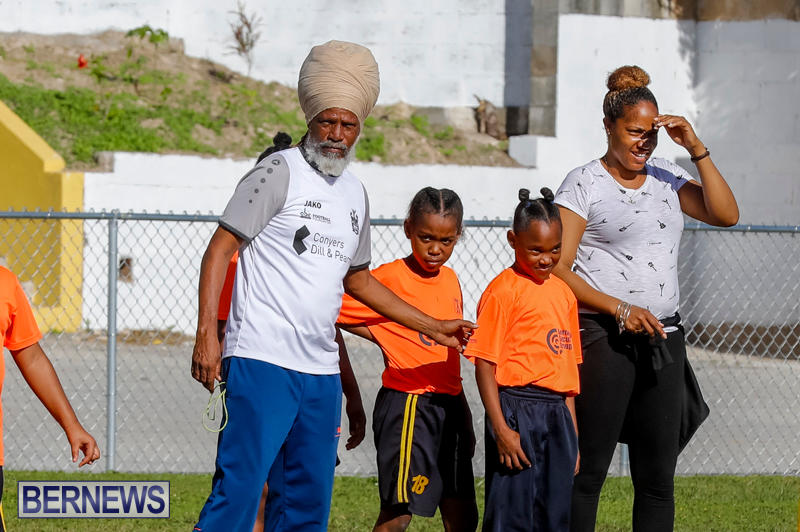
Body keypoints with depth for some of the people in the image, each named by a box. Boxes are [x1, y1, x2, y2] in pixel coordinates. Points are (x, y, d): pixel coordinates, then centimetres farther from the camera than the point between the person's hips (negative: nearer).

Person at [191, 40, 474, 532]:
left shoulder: (355, 193, 18)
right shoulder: (282, 171, -3)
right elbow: (221, 248, -7)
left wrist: (432, 327, 29)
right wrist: (207, 333, -17)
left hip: (322, 372, 7)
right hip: (262, 362, -7)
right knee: (238, 492, -15)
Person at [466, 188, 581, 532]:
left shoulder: (563, 293, 15)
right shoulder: (503, 291, -7)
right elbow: (485, 365, -11)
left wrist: (573, 436, 18)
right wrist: (501, 429, -17)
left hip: (557, 414, 7)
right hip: (517, 410, -7)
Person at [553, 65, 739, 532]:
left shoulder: (668, 179, 14)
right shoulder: (584, 184, -1)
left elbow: (726, 214, 0)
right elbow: (557, 270, -6)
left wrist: (697, 149, -6)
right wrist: (620, 309, -15)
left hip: (662, 339, 5)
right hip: (603, 337, -5)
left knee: (657, 476, 5)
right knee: (589, 469, -6)